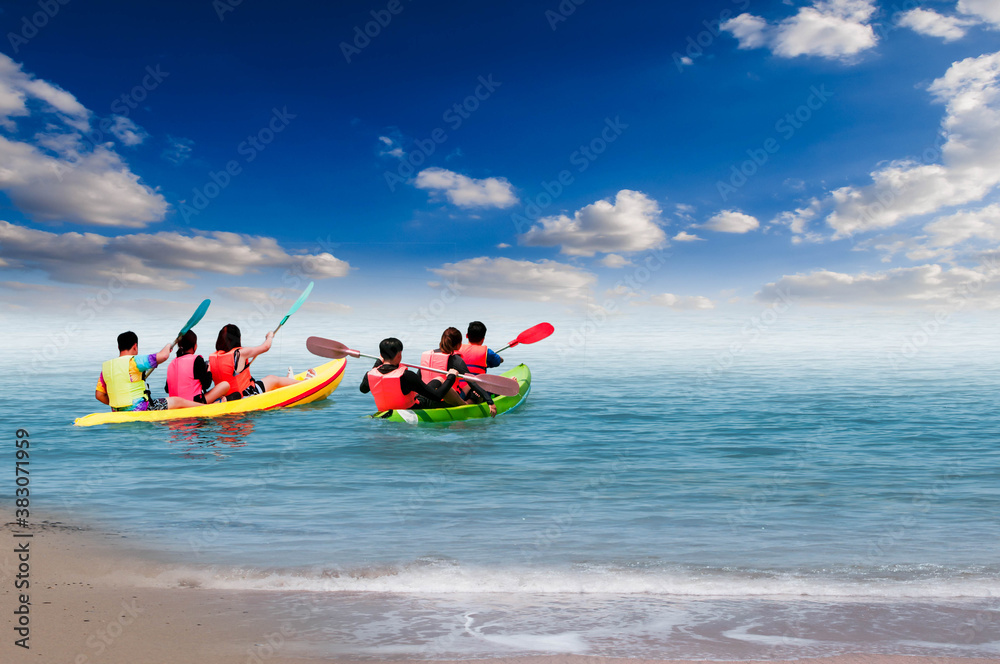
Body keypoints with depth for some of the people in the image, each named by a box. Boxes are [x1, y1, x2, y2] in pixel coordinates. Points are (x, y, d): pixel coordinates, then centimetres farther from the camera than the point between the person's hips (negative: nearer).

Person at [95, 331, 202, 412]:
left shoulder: (106, 366, 7)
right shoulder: (132, 362, -15)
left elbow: (99, 395, 8)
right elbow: (163, 356, -20)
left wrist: (118, 406, 20)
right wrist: (168, 346, 3)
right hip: (139, 410, -8)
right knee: (178, 401, 5)